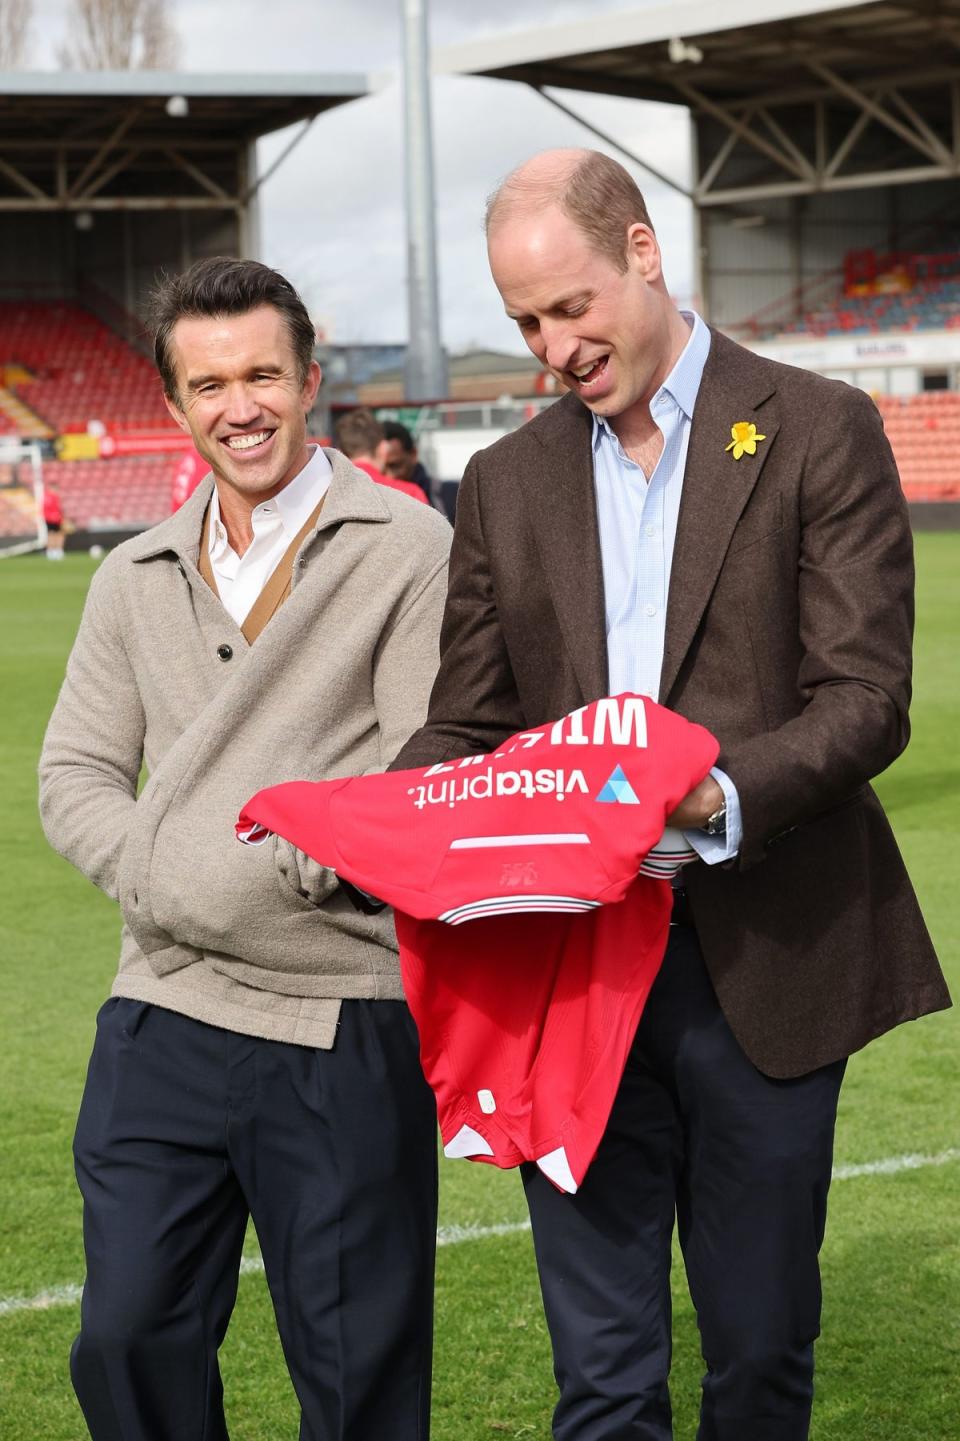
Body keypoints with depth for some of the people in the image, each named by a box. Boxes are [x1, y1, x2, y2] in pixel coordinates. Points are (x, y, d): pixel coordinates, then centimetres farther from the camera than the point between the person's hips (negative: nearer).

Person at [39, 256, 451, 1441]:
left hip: (343, 1029, -5)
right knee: (129, 1345, 7)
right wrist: (164, 882, -5)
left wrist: (297, 864, -22)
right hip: (162, 1018, 5)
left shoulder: (410, 554, -3)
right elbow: (75, 776, 13)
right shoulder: (137, 580, 15)